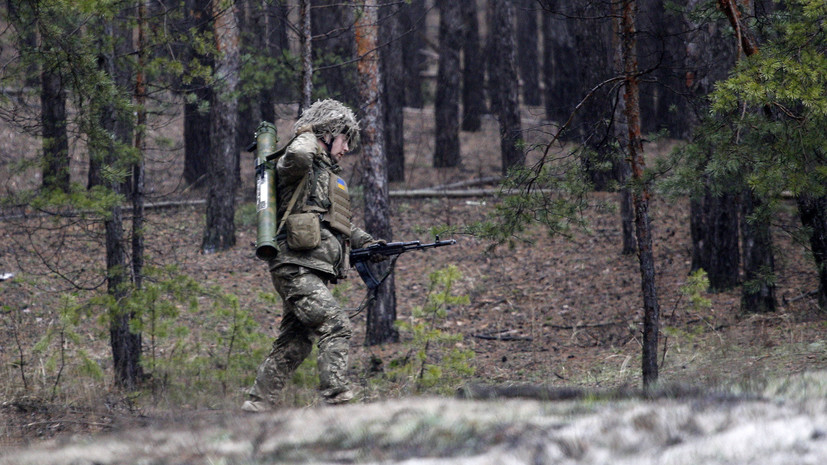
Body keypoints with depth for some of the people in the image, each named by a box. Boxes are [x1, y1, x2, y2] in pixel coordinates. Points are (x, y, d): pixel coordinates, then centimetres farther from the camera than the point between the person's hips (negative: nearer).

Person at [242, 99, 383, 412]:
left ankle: (256, 405, 13)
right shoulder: (301, 166, -3)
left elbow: (340, 223, 34)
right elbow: (297, 157, -30)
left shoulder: (328, 173, 26)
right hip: (297, 267, -10)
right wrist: (308, 134, -8)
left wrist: (365, 242, 17)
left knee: (294, 345, 9)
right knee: (335, 326, -19)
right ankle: (336, 400, -25)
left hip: (314, 273, 10)